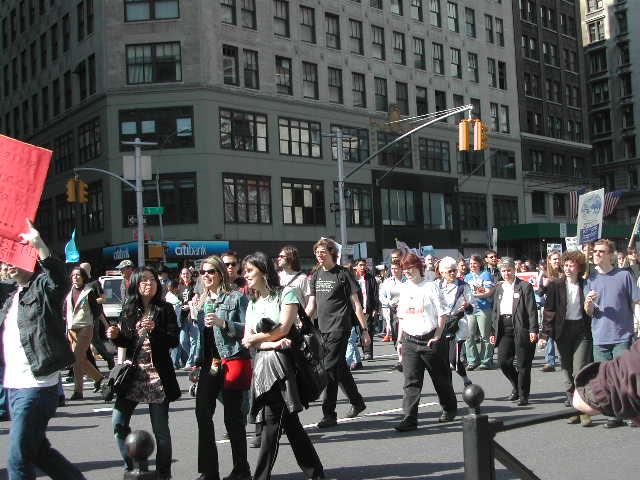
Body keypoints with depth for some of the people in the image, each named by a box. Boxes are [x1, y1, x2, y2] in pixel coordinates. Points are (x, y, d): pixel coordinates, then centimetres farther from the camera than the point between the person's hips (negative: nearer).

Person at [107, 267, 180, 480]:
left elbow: (174, 341, -7)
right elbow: (127, 343, 15)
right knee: (118, 423, 0)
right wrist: (115, 336, -5)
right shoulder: (130, 310, 8)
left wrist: (154, 329, -22)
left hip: (157, 375, -3)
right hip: (133, 374, 4)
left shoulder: (165, 309, -1)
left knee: (160, 430, 1)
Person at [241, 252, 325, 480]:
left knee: (271, 422, -5)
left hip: (280, 362, -5)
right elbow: (247, 339, 6)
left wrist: (256, 338, 2)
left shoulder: (286, 294, 0)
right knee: (289, 422, 4)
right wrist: (272, 343, -11)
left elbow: (282, 330, -10)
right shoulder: (253, 303, 17)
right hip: (262, 363, 6)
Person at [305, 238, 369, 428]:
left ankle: (329, 415, -5)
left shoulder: (343, 274, -6)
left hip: (339, 328, -7)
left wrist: (364, 330, -8)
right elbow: (311, 305, 15)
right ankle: (357, 402, 33)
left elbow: (356, 304, -6)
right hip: (323, 329, 7)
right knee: (340, 369, 16)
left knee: (330, 369, -10)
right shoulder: (316, 276, 12)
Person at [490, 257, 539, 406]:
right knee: (503, 361, 2)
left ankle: (523, 395, 11)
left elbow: (532, 310, -7)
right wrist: (493, 332, 12)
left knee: (522, 364, 0)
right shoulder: (499, 289, 15)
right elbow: (495, 311, 18)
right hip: (504, 329, 5)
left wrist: (533, 330, -14)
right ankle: (516, 387, 25)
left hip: (521, 328, -5)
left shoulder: (525, 286, -2)